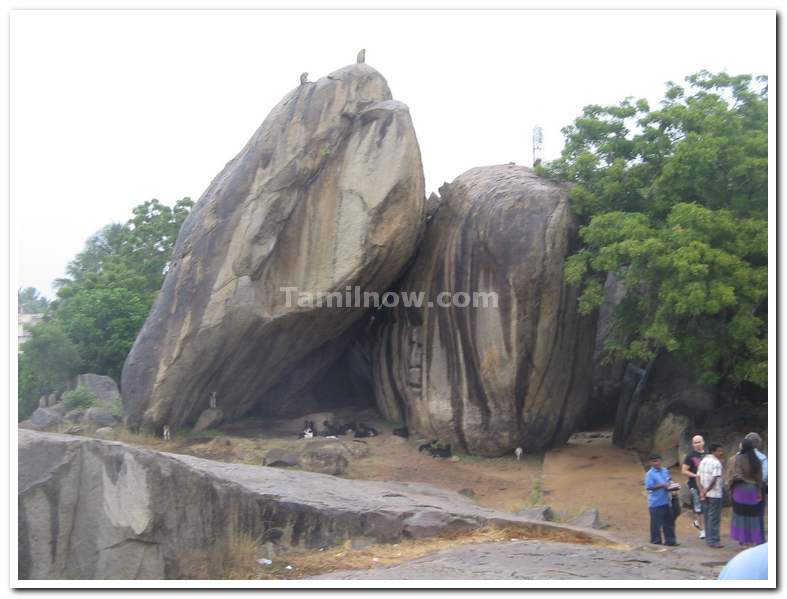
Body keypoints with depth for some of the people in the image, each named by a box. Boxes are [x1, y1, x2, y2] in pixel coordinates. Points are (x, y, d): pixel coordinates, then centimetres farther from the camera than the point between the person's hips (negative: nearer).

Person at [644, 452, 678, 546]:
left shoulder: (665, 471, 10)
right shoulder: (650, 474, -11)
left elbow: (669, 481, 23)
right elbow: (649, 487, -18)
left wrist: (670, 484, 0)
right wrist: (662, 485, -22)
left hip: (666, 501, 7)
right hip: (656, 503, -7)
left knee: (668, 522, 12)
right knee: (656, 522, 2)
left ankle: (670, 540, 20)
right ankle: (656, 540, 14)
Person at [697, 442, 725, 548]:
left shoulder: (703, 461, 11)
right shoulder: (716, 463, -14)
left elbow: (698, 477, 7)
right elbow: (714, 480, -20)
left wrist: (701, 491, -1)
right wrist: (706, 491, -12)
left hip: (705, 494, 8)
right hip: (715, 494, -8)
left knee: (707, 517, 15)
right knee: (714, 518, -3)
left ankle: (709, 539, 20)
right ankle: (714, 541, -1)